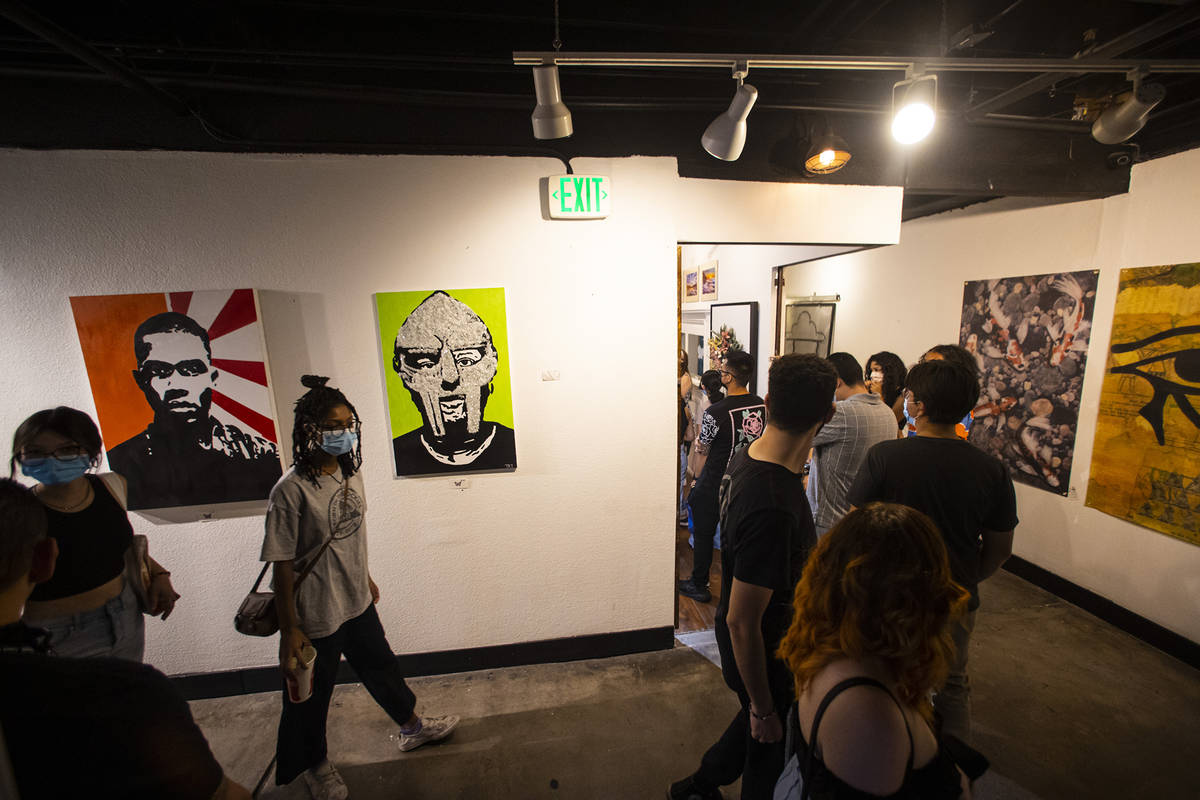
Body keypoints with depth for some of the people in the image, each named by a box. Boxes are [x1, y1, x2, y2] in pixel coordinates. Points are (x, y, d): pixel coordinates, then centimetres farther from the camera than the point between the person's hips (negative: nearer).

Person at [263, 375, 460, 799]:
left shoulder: (349, 472, -4)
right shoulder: (291, 490, -25)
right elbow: (282, 565, -19)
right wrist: (289, 630, -14)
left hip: (357, 602, 6)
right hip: (315, 616, -6)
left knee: (381, 665, 25)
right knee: (311, 696, 19)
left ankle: (411, 725, 49)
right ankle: (315, 764, 48)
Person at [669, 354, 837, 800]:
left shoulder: (746, 458, -10)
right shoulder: (773, 509, -38)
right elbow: (741, 621, -29)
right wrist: (763, 708, -16)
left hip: (759, 639, 8)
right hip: (762, 653, -8)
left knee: (761, 718, 30)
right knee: (769, 741, 19)